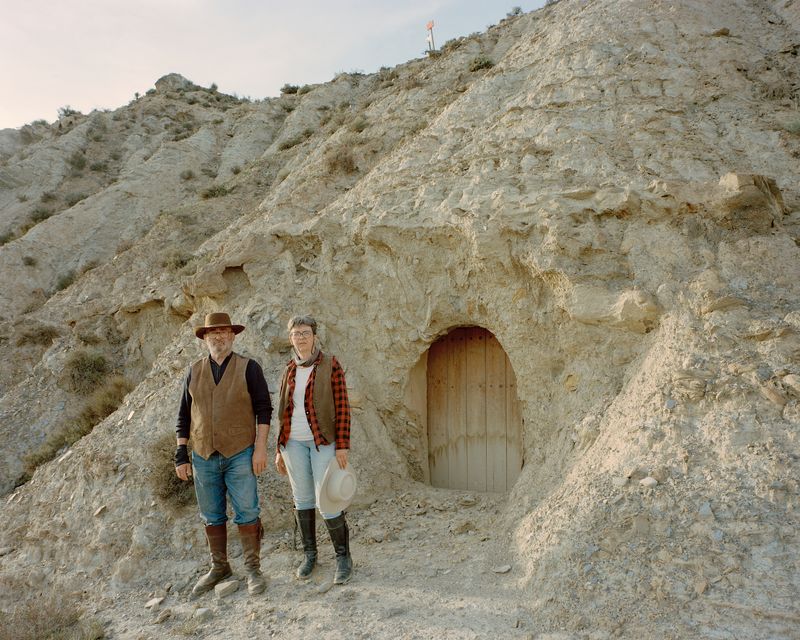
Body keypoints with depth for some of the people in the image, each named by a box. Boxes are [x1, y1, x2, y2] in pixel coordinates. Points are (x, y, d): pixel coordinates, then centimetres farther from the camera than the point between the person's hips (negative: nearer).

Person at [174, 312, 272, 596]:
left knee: (247, 514, -2)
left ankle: (253, 569, 13)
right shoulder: (194, 371, 7)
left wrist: (261, 447, -11)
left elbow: (263, 408, -4)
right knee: (211, 517, 12)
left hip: (239, 454, -3)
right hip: (203, 456, 4)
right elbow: (184, 414, 10)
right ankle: (219, 568, 28)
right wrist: (181, 454, 5)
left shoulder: (249, 368, -2)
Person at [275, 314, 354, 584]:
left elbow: (342, 407, -9)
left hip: (323, 440, -4)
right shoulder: (289, 371, 8)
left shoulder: (331, 365, -7)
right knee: (302, 498, 10)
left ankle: (343, 557, 9)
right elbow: (285, 412, 12)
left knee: (327, 501, -8)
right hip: (294, 442, 5)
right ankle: (309, 554, 26)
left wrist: (342, 446, -15)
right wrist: (280, 449, 10)